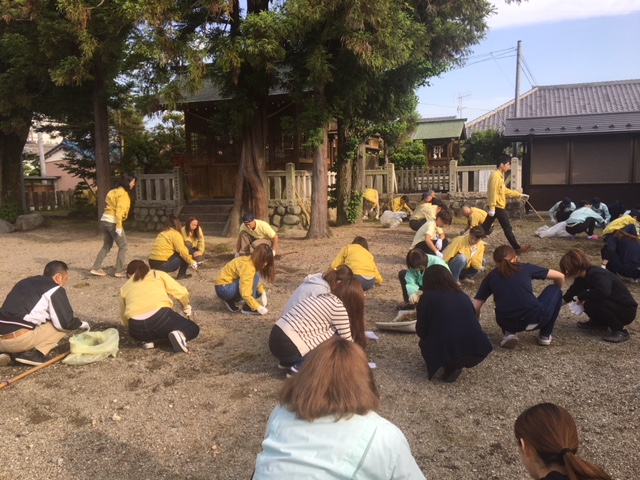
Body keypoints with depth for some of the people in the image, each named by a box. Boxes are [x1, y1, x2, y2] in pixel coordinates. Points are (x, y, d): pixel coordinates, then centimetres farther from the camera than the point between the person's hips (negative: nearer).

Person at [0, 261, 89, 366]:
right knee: (63, 326, 10)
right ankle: (32, 353, -6)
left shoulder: (25, 282, 24)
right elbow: (65, 322, -3)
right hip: (20, 339, -7)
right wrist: (81, 324, 18)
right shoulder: (55, 289, 1)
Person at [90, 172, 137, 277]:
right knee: (123, 246, 1)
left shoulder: (115, 191, 17)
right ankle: (119, 271, 1)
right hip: (113, 222, -9)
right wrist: (119, 226, -22)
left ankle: (96, 268, 17)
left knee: (107, 245, 19)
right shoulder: (123, 194, -10)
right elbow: (119, 211, -19)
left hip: (104, 220, 9)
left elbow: (111, 207, 13)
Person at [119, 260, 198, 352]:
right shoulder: (158, 274, 22)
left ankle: (148, 339, 8)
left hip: (137, 330, 3)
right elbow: (181, 293, 13)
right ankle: (180, 335, -9)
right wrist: (187, 309, 34)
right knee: (193, 328, 23)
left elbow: (124, 321, 28)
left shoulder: (125, 287, 27)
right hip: (160, 316, -3)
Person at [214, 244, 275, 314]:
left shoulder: (252, 261, 1)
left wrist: (263, 293, -10)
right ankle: (248, 308, -14)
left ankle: (231, 300, 11)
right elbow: (245, 294, -33)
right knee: (255, 276, -23)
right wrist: (258, 307, -29)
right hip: (224, 288, -9)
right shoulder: (248, 267, -27)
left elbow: (256, 283, 8)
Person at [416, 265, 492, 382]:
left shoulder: (427, 297, 6)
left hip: (446, 353, -3)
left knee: (424, 342, 28)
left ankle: (450, 367, 6)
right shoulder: (463, 296, 19)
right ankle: (454, 366, 11)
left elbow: (421, 332, 6)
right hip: (477, 352, 4)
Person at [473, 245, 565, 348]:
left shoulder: (491, 276, 16)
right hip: (535, 318, -2)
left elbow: (475, 307, 11)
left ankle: (510, 333, 13)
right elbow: (560, 276, 21)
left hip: (508, 323, 2)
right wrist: (556, 292, 42)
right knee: (554, 290, 28)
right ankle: (545, 335, 27)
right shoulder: (526, 267, 15)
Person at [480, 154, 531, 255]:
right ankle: (517, 248, 7)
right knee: (507, 228, -1)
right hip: (498, 207, -10)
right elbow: (492, 192, -22)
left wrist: (520, 195, 24)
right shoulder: (496, 175, -17)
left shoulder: (500, 175, 16)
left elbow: (505, 190, 24)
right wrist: (492, 207, -25)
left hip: (498, 207, 10)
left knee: (485, 227, 10)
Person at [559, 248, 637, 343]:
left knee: (591, 303, -31)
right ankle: (600, 323, 15)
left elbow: (603, 292, -45)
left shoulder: (596, 274, -26)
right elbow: (570, 294, 15)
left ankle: (620, 330, -15)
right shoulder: (583, 277, 1)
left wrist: (581, 296, -30)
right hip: (611, 304, 9)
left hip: (626, 311, -9)